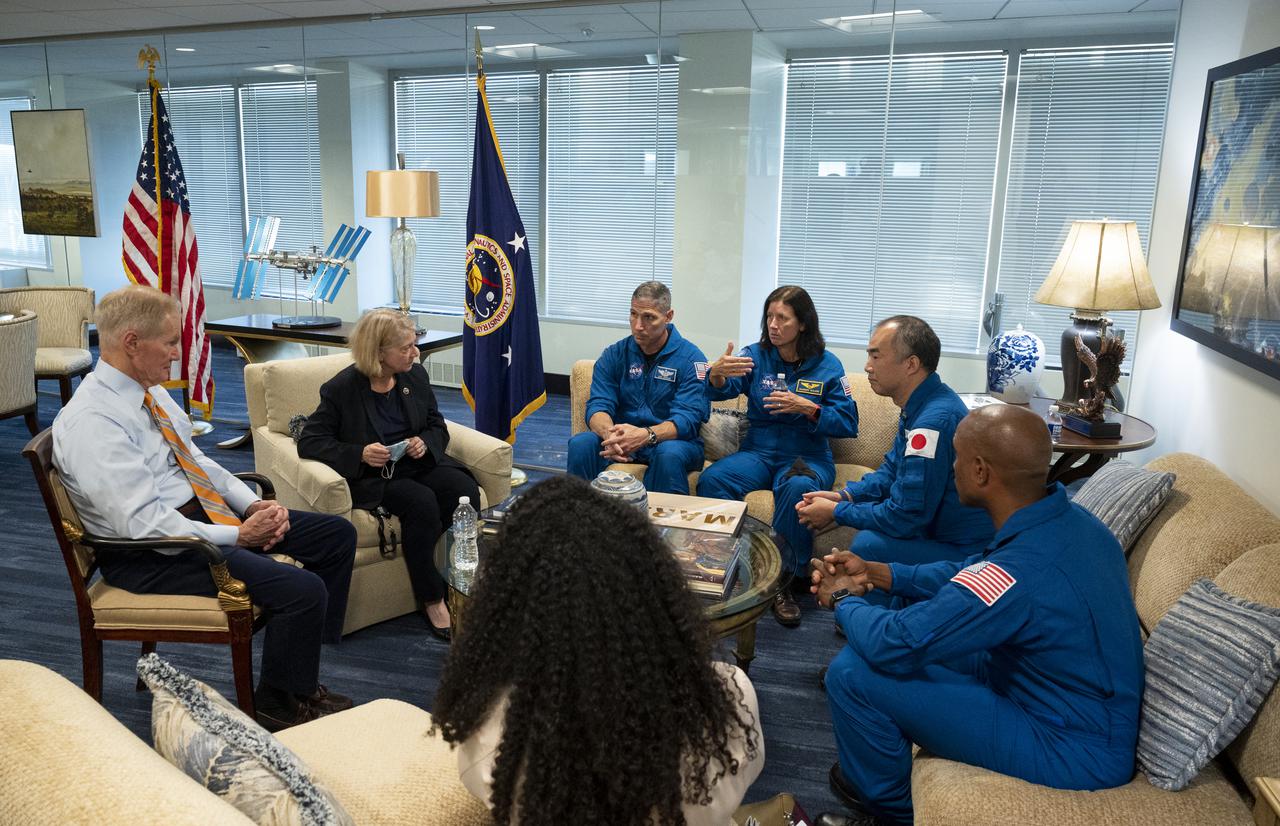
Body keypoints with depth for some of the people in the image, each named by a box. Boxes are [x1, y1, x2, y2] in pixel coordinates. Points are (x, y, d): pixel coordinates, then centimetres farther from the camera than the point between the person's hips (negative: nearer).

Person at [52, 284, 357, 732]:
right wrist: (240, 536, -21)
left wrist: (254, 504, -1)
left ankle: (299, 672, 12)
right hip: (149, 553, -10)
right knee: (304, 590, -24)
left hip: (200, 511, 10)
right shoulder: (91, 422, -22)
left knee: (338, 535, 4)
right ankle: (278, 705, 3)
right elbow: (145, 524, -26)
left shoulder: (150, 391, 6)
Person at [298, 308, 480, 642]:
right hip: (370, 476, -5)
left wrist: (425, 442, -10)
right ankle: (432, 601, -18)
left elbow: (438, 427, 15)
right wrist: (360, 454, -24)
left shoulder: (415, 375, 6)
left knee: (465, 490, -25)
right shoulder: (342, 388, -9)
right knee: (421, 501, -33)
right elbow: (309, 441, -9)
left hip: (416, 464, 5)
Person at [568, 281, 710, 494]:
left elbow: (687, 418, -17)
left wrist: (646, 435, -37)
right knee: (580, 444, -25)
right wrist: (610, 435, -30)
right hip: (623, 437, 3)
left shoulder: (691, 358, -6)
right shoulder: (614, 354, 6)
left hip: (670, 439, -3)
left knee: (669, 454, -37)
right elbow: (598, 405, -4)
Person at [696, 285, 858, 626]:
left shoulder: (827, 365, 2)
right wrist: (717, 375, -34)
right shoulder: (756, 355, 7)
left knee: (797, 488, -38)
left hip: (808, 456, -2)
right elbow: (722, 390, -9)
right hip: (757, 451, 2)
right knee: (711, 479, -28)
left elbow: (848, 423, -2)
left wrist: (807, 408, -17)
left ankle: (787, 580, -21)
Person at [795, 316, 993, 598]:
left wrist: (836, 512, -11)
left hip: (966, 552, -10)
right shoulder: (920, 405, 5)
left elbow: (905, 516, -24)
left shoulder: (934, 421, -28)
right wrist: (842, 496, 2)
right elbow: (892, 469, 18)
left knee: (868, 544, -24)